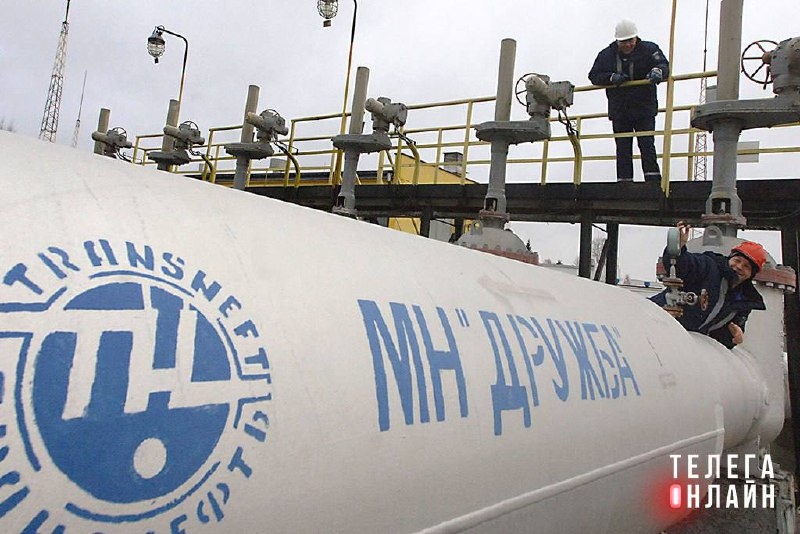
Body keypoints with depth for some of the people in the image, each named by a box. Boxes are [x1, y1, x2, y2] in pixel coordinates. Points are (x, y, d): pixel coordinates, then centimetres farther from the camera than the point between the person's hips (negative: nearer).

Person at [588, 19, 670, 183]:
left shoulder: (648, 49, -2)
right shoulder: (606, 55, 3)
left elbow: (664, 65, -11)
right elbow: (594, 75, 4)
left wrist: (658, 71, -36)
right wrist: (611, 78, -15)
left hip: (644, 109, -2)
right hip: (619, 111, 2)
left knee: (647, 145, -7)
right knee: (623, 149, 5)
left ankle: (653, 180, -7)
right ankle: (624, 180, 9)